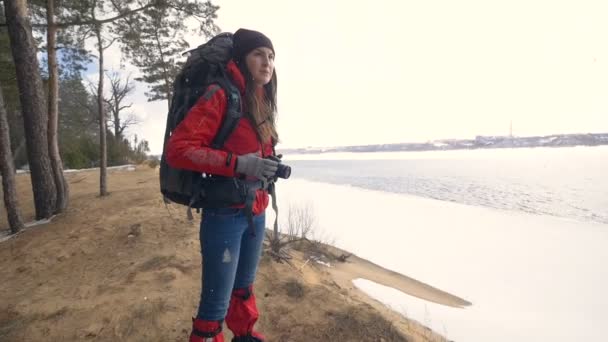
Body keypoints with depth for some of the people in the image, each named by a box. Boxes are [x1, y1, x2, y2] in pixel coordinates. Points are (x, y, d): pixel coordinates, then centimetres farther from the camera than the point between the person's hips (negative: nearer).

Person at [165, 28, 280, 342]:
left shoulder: (263, 103, 11)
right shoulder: (222, 95, -14)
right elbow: (177, 148, -22)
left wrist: (271, 166, 7)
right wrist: (238, 164, -27)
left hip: (256, 213, 8)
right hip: (225, 214, -8)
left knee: (244, 289, 25)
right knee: (216, 304, 3)